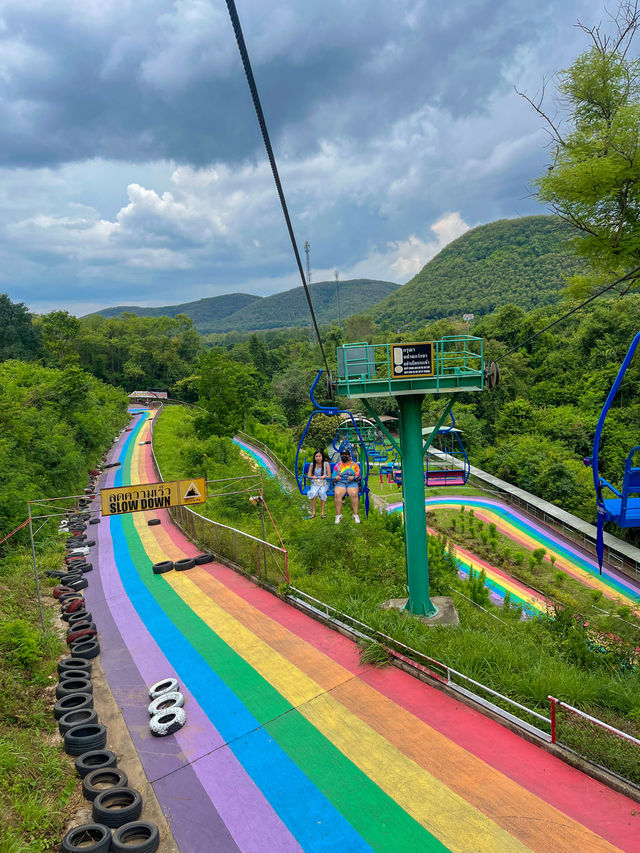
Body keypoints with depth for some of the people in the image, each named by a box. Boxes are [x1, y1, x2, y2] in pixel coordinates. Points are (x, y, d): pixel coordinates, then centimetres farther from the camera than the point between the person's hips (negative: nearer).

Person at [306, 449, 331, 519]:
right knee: (313, 493, -31)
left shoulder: (326, 464, -1)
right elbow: (308, 476, 2)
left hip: (324, 483, -1)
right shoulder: (312, 465, 4)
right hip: (315, 483, 1)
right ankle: (313, 512, -23)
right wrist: (312, 477, -21)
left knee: (322, 492, -33)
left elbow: (329, 476, -3)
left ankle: (322, 512, -25)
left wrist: (324, 477, -25)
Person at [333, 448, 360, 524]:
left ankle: (355, 515, -28)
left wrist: (353, 477, -12)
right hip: (340, 482, 1)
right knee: (337, 494, -34)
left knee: (354, 494, -35)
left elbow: (359, 476, 9)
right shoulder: (337, 466, 20)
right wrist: (336, 478, -8)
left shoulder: (354, 464, 17)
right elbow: (333, 477, 16)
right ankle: (338, 515, -26)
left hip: (352, 482, -1)